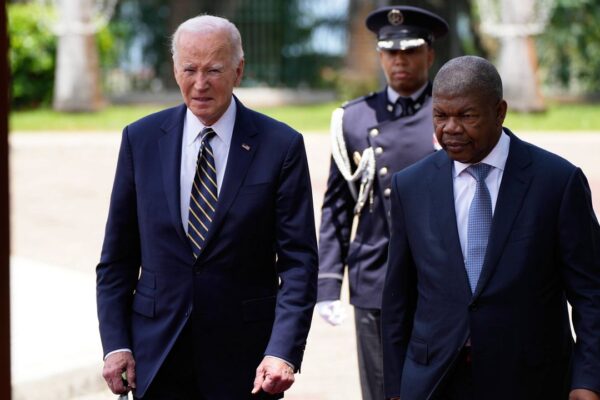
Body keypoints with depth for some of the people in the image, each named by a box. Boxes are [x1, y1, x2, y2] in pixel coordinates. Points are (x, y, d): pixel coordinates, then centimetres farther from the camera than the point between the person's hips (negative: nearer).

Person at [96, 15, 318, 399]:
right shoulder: (141, 139, 3)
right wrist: (115, 343, -2)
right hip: (158, 361, 2)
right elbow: (118, 256, 6)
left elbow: (298, 261, -6)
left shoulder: (281, 146, -4)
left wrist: (283, 352, -17)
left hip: (244, 360, -2)